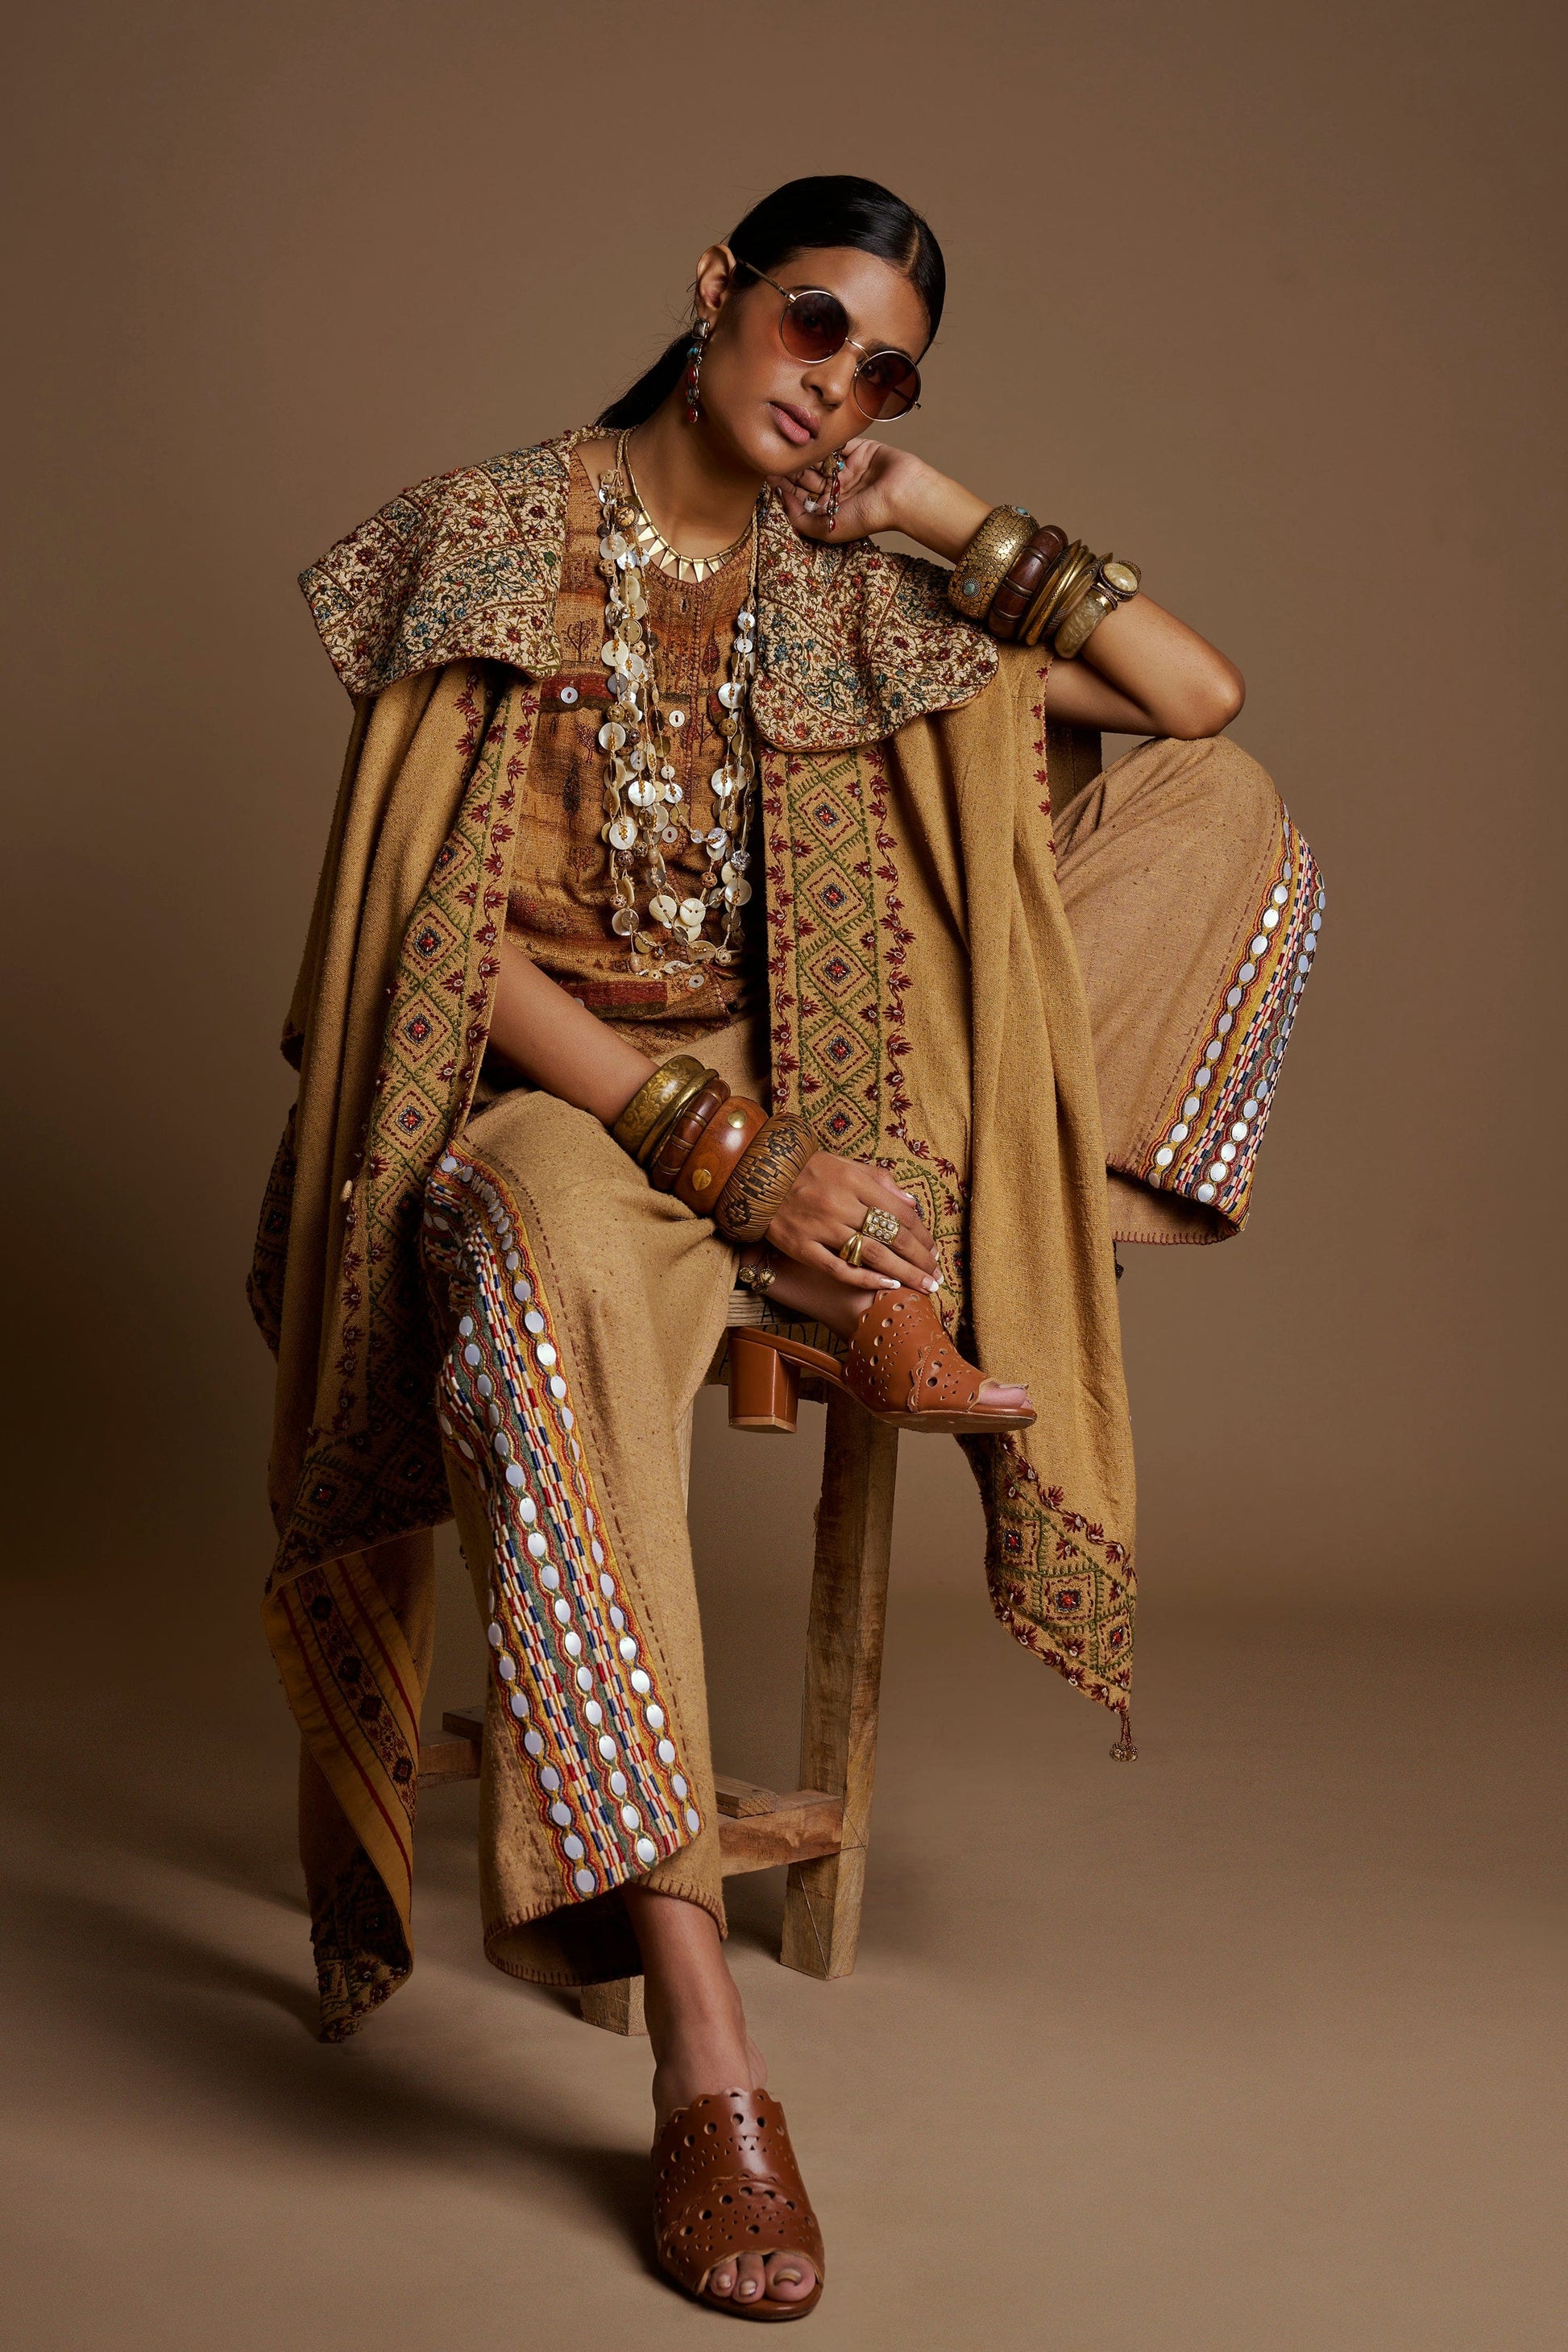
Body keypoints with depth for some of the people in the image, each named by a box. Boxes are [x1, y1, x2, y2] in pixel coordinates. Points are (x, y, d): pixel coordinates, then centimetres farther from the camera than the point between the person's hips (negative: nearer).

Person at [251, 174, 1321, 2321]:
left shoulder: (856, 604, 12)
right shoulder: (492, 538, 1)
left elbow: (1200, 694, 8)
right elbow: (450, 932, -9)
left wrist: (943, 509, 4)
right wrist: (719, 1149, -21)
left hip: (808, 1110, 5)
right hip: (549, 1094, -4)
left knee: (1221, 803, -3)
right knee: (552, 1263, -45)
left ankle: (912, 1302, -19)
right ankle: (700, 2049, -47)